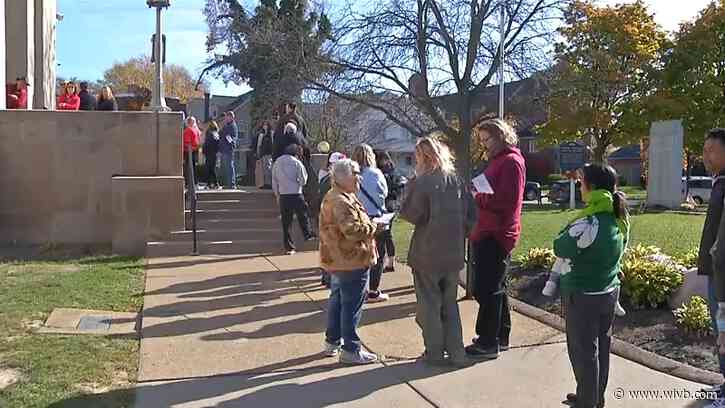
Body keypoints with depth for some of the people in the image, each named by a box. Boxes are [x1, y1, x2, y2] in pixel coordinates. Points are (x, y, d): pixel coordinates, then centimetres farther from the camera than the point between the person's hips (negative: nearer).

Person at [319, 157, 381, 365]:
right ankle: (350, 350, 4)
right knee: (352, 305, -3)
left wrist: (367, 224, 13)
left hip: (337, 260, 11)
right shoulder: (342, 202, -22)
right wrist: (372, 227, -14)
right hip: (351, 262, -11)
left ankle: (332, 342, 31)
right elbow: (352, 230, -29)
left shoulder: (332, 197, 14)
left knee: (337, 301, 20)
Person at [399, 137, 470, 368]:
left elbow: (412, 215, -14)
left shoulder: (423, 182, -15)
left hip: (428, 254, -6)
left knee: (429, 305, 8)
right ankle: (456, 354, 17)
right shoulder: (455, 179, 4)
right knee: (450, 304, 15)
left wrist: (410, 187, -3)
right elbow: (465, 213, 7)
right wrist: (460, 240, 14)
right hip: (453, 253, 6)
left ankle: (435, 353, 14)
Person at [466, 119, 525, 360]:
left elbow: (507, 200, -20)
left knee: (487, 289, -6)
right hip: (488, 233, 10)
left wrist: (477, 197, -16)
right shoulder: (497, 160, 20)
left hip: (497, 235, -10)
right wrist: (478, 194, 4)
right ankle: (500, 337, 25)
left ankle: (488, 343, 1)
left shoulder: (511, 161, -11)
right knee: (494, 287, 15)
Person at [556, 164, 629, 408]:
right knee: (601, 346, 19)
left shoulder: (589, 223, -25)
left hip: (583, 296, -8)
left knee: (583, 351, 6)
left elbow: (561, 249, -17)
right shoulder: (620, 219, 0)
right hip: (609, 291, 8)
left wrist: (569, 230, 1)